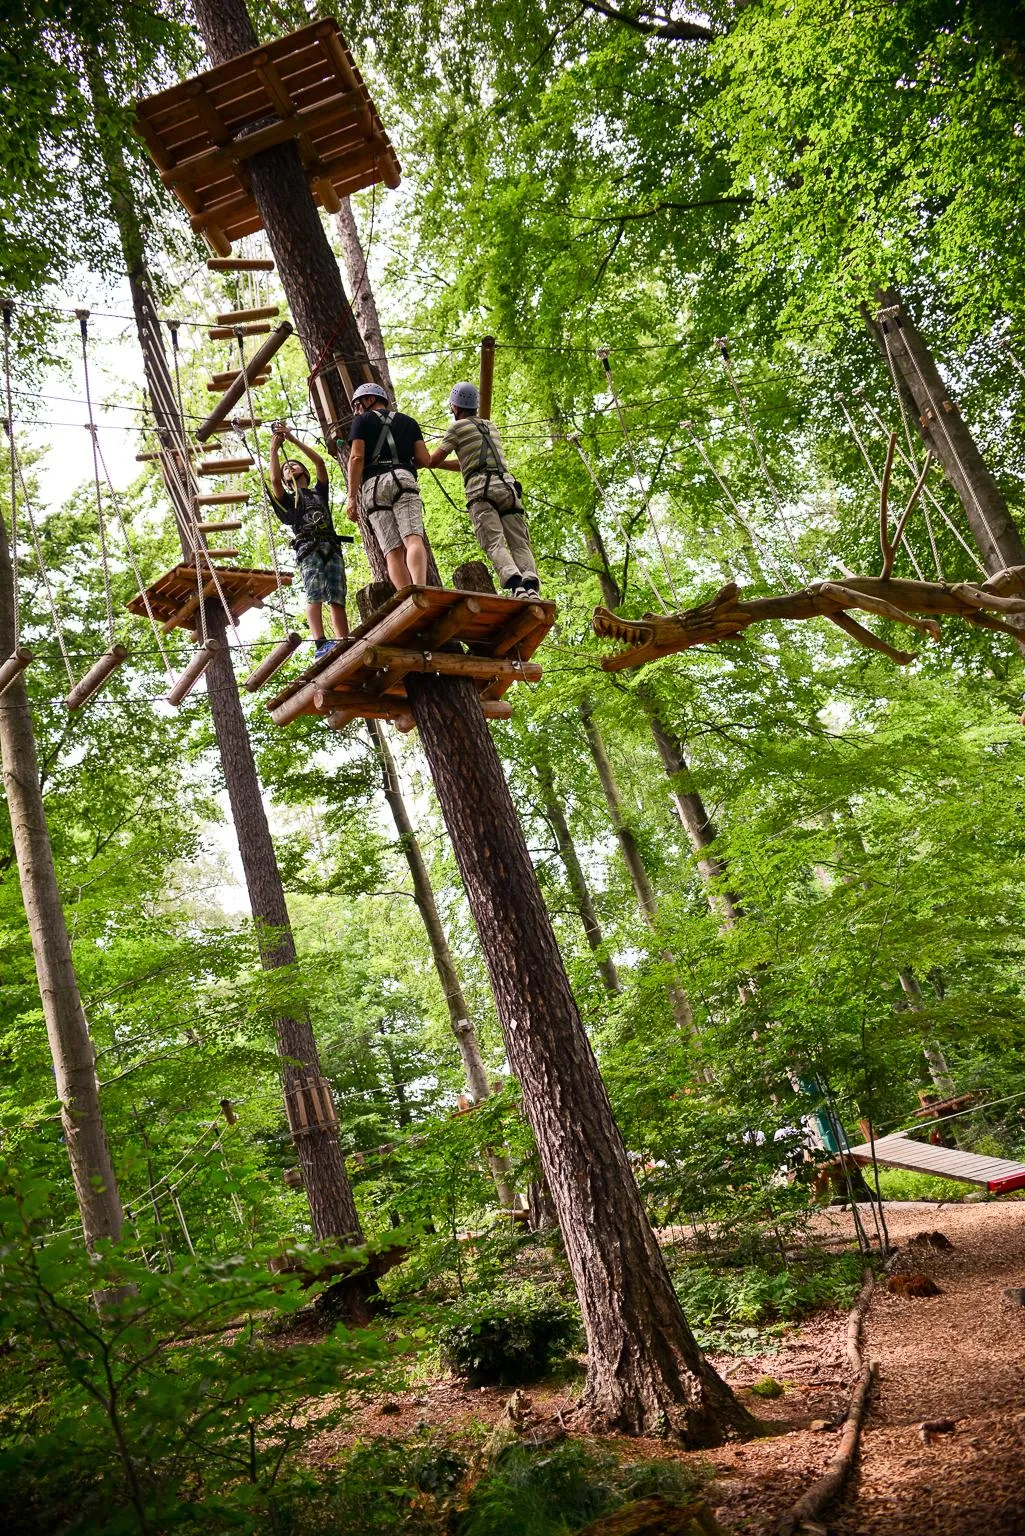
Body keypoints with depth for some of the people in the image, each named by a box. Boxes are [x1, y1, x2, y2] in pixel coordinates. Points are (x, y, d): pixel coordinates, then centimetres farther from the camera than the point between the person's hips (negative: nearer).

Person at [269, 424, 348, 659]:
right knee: (314, 595, -22)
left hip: (331, 547, 2)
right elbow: (274, 479, 7)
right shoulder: (288, 499, 27)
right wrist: (274, 449, 14)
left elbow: (320, 462, 19)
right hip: (308, 548, -2)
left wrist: (293, 440, 18)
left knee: (337, 598, -12)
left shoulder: (319, 492, 33)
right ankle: (320, 644, -38)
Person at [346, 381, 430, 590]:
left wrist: (352, 497, -1)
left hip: (373, 484, -1)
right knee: (413, 539, -18)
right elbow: (424, 459, 16)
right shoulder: (408, 421, 26)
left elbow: (356, 458, 3)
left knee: (393, 551, -7)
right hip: (403, 479, 1)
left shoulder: (363, 420, 17)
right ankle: (421, 591, -43)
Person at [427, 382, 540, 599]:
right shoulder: (490, 426, 31)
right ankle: (531, 587, -29)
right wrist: (437, 463, 45)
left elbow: (434, 460, 15)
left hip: (481, 489, -5)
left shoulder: (458, 427, 11)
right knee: (520, 544, -5)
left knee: (495, 544, -17)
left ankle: (515, 586, -39)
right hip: (507, 485, 5)